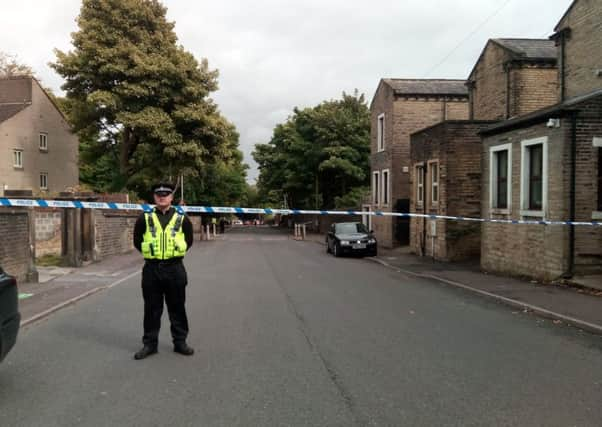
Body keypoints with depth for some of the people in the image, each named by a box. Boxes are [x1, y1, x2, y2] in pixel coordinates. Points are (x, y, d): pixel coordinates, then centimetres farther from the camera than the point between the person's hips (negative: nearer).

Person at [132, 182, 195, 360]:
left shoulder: (181, 219, 3)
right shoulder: (145, 218, 3)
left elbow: (189, 240, 12)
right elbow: (137, 241, 10)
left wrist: (177, 252, 4)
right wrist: (150, 252, 4)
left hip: (175, 268, 0)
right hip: (151, 269, 0)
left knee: (177, 307, 7)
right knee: (152, 308, 7)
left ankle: (180, 342, 19)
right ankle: (150, 343, 18)